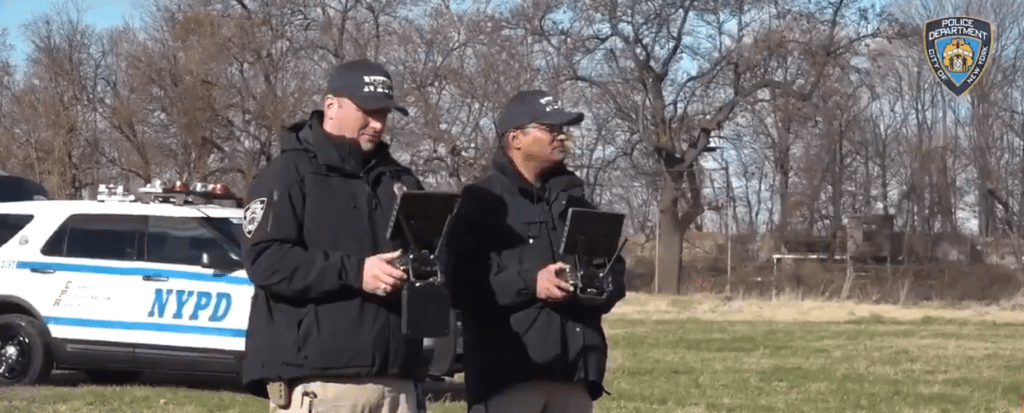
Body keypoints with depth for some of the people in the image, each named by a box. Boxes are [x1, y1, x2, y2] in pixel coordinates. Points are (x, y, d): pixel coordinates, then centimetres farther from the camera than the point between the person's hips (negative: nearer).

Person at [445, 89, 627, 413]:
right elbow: (460, 281, -12)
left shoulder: (574, 201, 21)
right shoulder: (481, 202, -1)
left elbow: (615, 270, 19)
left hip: (572, 369, 6)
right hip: (506, 369, -6)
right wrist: (530, 284, -20)